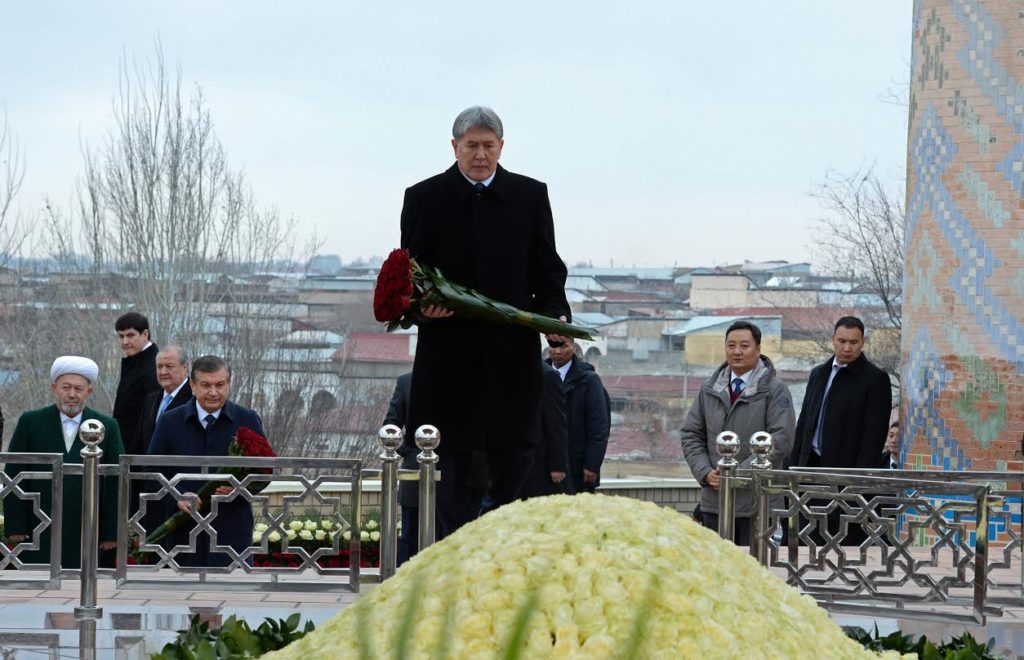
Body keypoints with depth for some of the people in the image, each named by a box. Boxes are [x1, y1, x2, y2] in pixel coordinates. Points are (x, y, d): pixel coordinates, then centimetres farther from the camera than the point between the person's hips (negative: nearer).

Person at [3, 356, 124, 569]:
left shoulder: (108, 427, 6)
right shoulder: (30, 422, 6)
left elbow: (116, 483, 5)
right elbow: (14, 477, 5)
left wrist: (112, 533, 0)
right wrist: (15, 527, -2)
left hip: (88, 541, 0)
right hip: (38, 537, 0)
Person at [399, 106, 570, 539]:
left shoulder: (530, 196, 8)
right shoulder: (424, 198, 4)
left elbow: (547, 268, 8)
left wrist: (554, 312, -10)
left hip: (512, 347, 1)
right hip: (449, 351, -1)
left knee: (512, 454, 4)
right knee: (451, 457, 3)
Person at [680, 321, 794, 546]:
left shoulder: (774, 390, -2)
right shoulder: (709, 390, 13)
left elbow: (781, 439, -11)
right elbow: (691, 435, 14)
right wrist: (705, 472, -3)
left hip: (756, 503, -4)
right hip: (713, 502, 4)